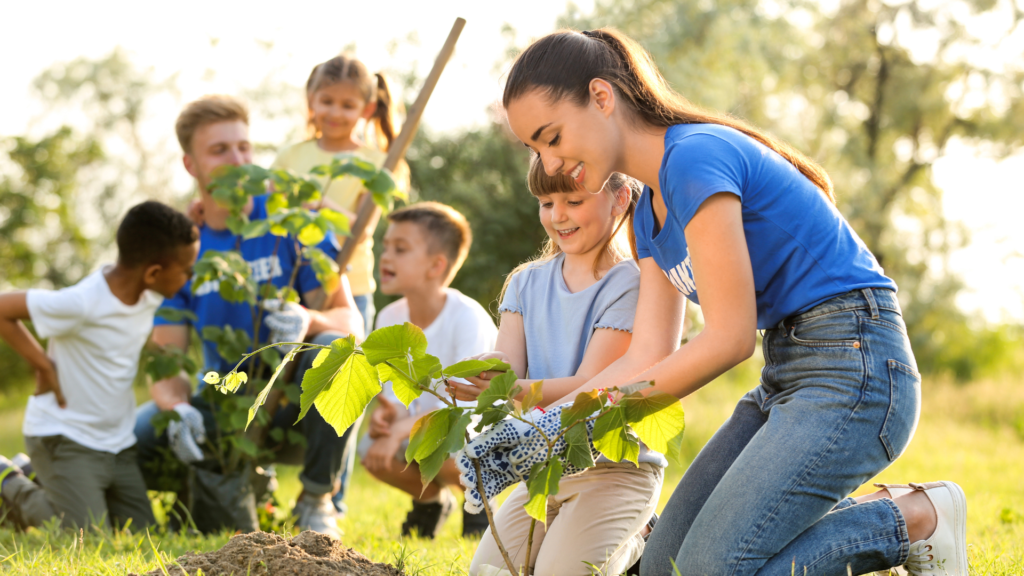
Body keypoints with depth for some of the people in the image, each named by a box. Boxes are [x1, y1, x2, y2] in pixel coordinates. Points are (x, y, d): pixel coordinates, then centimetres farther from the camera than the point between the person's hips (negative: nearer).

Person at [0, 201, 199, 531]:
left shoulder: (150, 295, -4)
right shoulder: (82, 304, -26)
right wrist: (44, 365, -18)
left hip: (117, 442, 7)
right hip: (64, 439, -7)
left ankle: (37, 476, 22)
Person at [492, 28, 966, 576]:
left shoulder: (695, 155, -16)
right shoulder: (651, 212, 14)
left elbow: (729, 338, -18)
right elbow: (645, 357, 9)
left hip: (853, 367, -10)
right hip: (784, 378, 10)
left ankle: (912, 518, -1)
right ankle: (857, 513, 12)